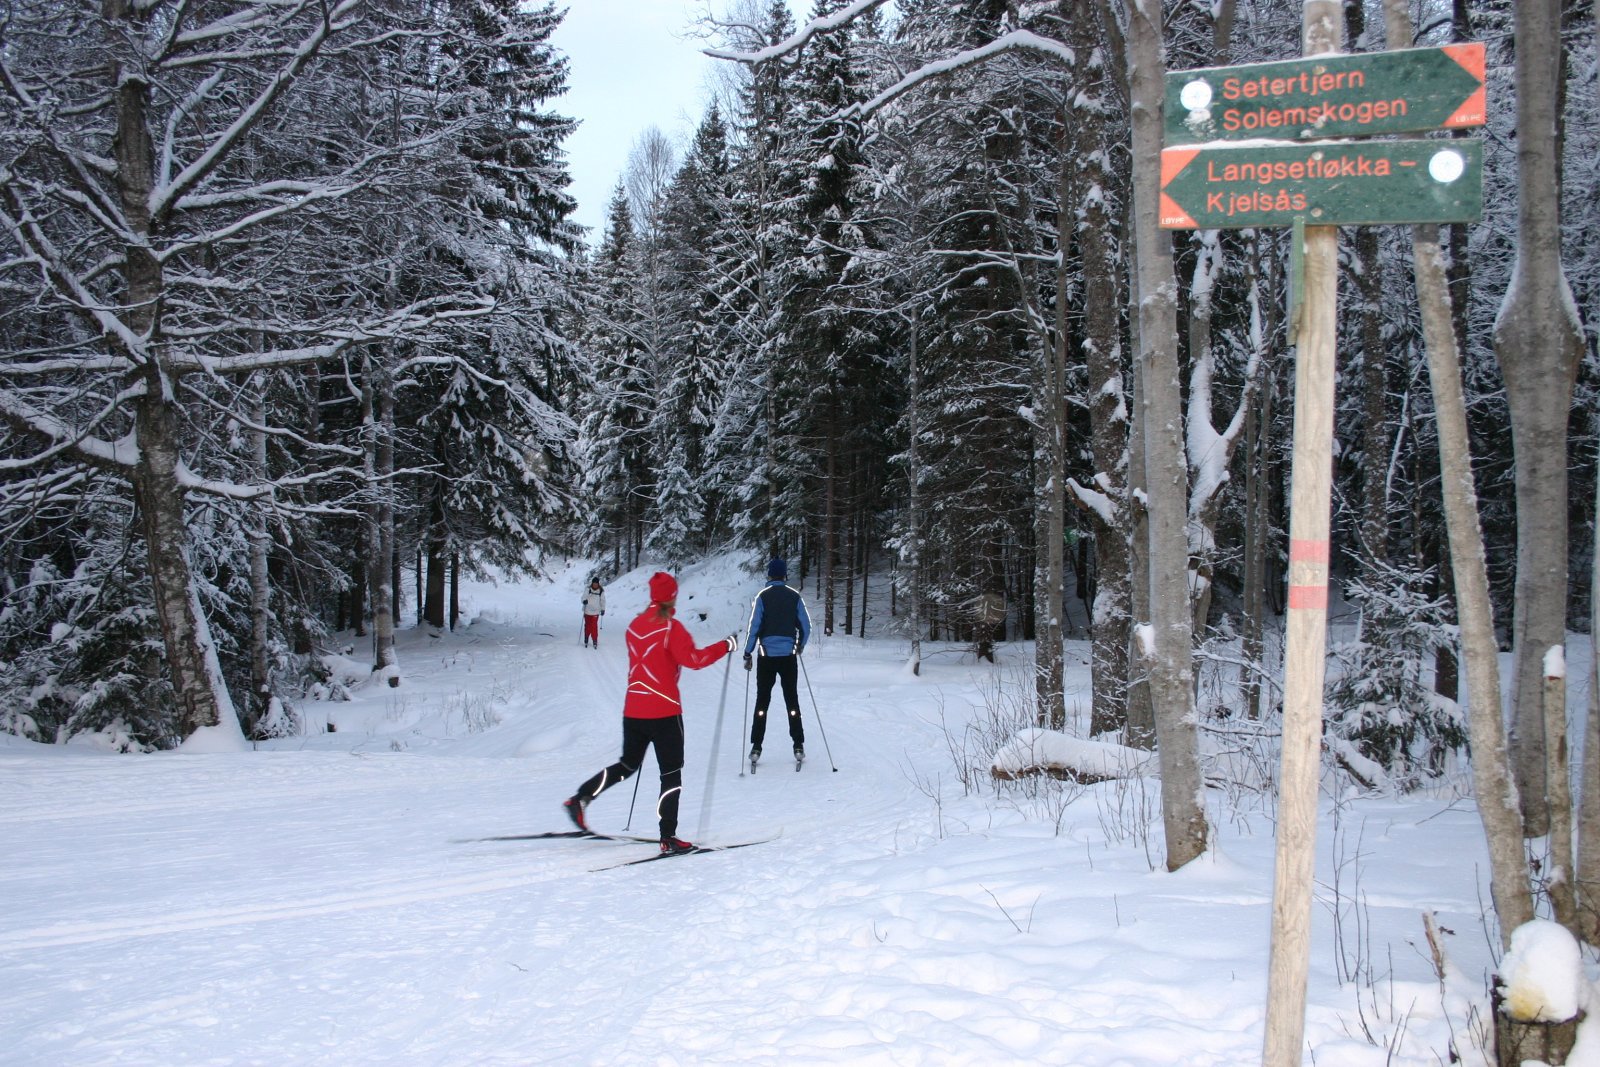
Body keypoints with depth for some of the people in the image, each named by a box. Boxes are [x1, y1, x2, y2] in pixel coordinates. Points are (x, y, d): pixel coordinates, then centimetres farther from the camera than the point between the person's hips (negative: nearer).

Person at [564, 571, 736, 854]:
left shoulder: (635, 626, 7)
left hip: (633, 710, 6)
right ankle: (668, 838, -1)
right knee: (671, 772, 1)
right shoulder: (670, 627, -13)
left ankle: (580, 797, 9)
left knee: (628, 764, 22)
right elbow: (693, 659, -19)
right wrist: (726, 646, -10)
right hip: (664, 711, -6)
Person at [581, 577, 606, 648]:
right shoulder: (588, 590, -3)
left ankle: (595, 640, 2)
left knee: (594, 626, -7)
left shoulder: (601, 591, 0)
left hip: (595, 612, -1)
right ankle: (586, 640, 22)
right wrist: (584, 601, -28)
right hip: (587, 611, 1)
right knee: (587, 626, 8)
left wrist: (603, 609, 3)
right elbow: (584, 597, -5)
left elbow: (602, 601, 8)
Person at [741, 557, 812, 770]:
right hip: (788, 655, 2)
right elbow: (805, 626, 4)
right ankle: (798, 746, 7)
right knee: (792, 700, 9)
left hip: (767, 655, -2)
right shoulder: (794, 597, 2)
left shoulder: (762, 597, -5)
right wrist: (800, 646, 21)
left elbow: (754, 626, -9)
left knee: (762, 701, 4)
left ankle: (756, 748, 1)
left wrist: (747, 654, -3)